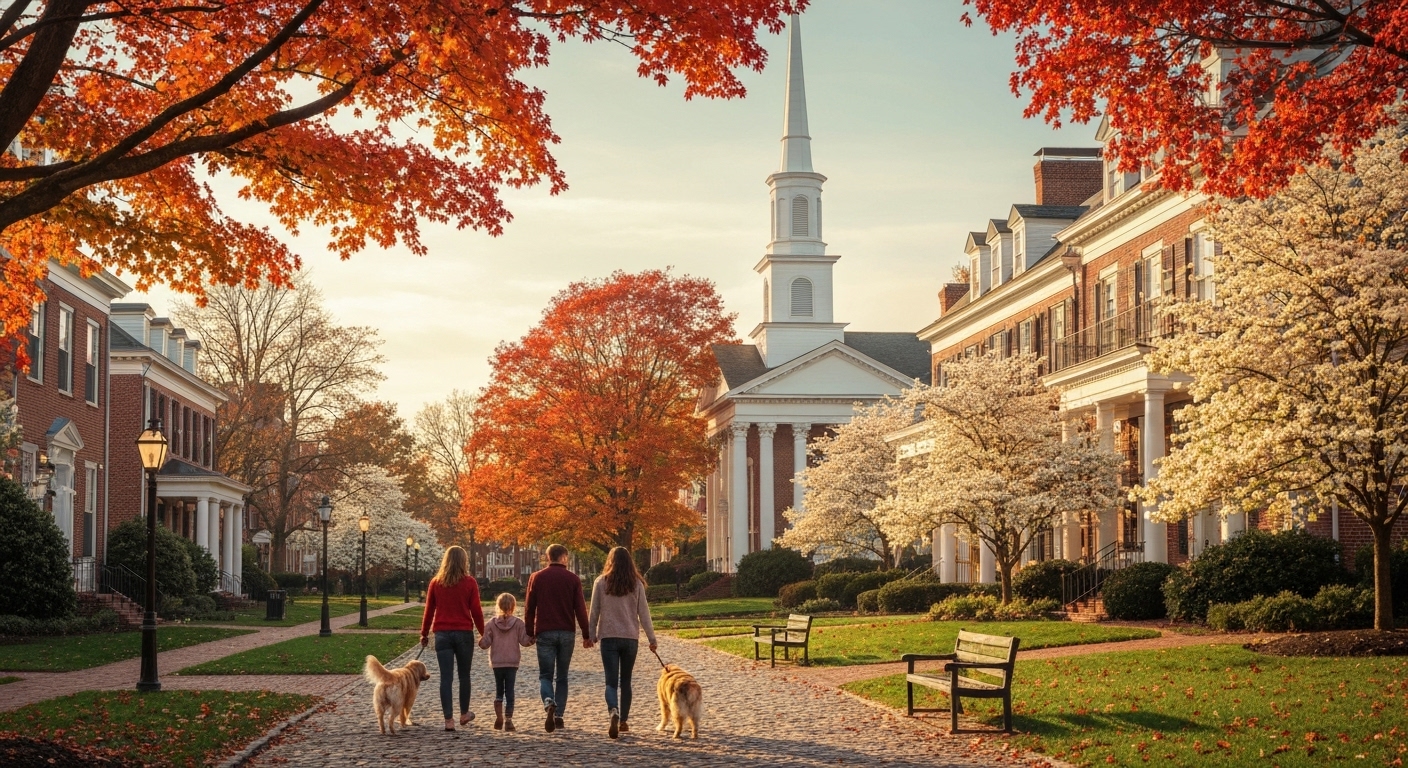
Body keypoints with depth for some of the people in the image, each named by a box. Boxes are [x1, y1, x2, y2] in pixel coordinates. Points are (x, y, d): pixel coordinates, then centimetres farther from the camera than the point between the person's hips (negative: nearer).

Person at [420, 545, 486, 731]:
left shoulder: (436, 582, 2)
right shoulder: (469, 582, -4)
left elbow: (429, 610, 5)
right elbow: (476, 611, -3)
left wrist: (424, 633, 13)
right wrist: (483, 633, 6)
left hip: (442, 634, 1)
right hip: (464, 633, -1)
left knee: (446, 677, 0)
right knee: (464, 675, 15)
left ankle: (448, 719, -4)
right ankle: (464, 714, 26)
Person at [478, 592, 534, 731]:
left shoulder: (492, 623, -2)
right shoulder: (518, 623, -5)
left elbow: (485, 643, -4)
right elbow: (524, 640, -7)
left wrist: (480, 642, 15)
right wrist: (533, 638, 9)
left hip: (497, 663, 1)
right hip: (512, 663, -1)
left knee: (499, 690, 13)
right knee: (509, 691, 3)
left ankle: (499, 717, -3)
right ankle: (508, 720, -3)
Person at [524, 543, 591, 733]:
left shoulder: (536, 578, 2)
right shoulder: (573, 579, 1)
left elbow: (529, 608, 3)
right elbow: (580, 609, -2)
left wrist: (529, 633, 12)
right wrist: (586, 635, 4)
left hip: (544, 633, -1)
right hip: (567, 632, 1)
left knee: (545, 675, 3)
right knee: (562, 676, 12)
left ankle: (549, 703, -26)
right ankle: (559, 715, 7)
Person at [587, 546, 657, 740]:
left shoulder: (601, 582, -3)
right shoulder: (636, 584, -1)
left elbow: (594, 612, 2)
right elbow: (643, 613, 1)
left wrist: (592, 635, 14)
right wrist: (651, 638, 8)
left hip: (608, 638, -1)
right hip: (631, 638, 1)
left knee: (611, 681, -2)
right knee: (625, 681, 15)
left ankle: (614, 712, -28)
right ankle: (623, 720, 18)